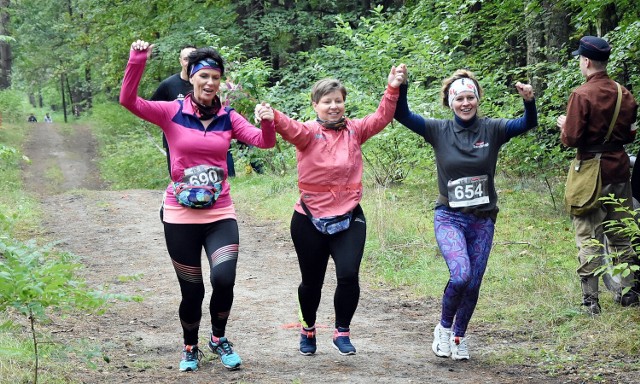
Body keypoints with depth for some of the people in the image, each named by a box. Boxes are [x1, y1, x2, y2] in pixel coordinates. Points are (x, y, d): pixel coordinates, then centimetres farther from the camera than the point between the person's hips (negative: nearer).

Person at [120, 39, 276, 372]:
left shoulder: (228, 117, 4)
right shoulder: (172, 112, -3)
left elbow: (264, 141, -5)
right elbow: (128, 100, -15)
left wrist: (267, 122, -26)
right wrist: (137, 60, -26)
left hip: (220, 214, 1)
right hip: (181, 216, -1)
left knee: (224, 280, -17)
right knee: (192, 290, 6)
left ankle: (218, 338, 12)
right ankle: (190, 347, 34)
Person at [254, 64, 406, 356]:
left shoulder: (354, 130, 5)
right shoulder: (309, 133, -5)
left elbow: (382, 118, -7)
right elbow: (291, 128, -26)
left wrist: (393, 89, -24)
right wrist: (272, 117, -49)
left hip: (348, 218, 1)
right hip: (310, 220, -1)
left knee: (348, 275, -14)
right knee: (312, 281, 13)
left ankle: (342, 332, 8)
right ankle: (308, 329, 39)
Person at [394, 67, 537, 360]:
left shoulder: (492, 130, -1)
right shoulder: (439, 131, -2)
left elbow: (528, 124, -14)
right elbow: (402, 115, -10)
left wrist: (529, 101, -34)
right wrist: (400, 86, -27)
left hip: (483, 220, 2)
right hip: (449, 218, -2)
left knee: (473, 285, 6)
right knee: (460, 275, -22)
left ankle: (459, 336, 31)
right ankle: (444, 327, 3)